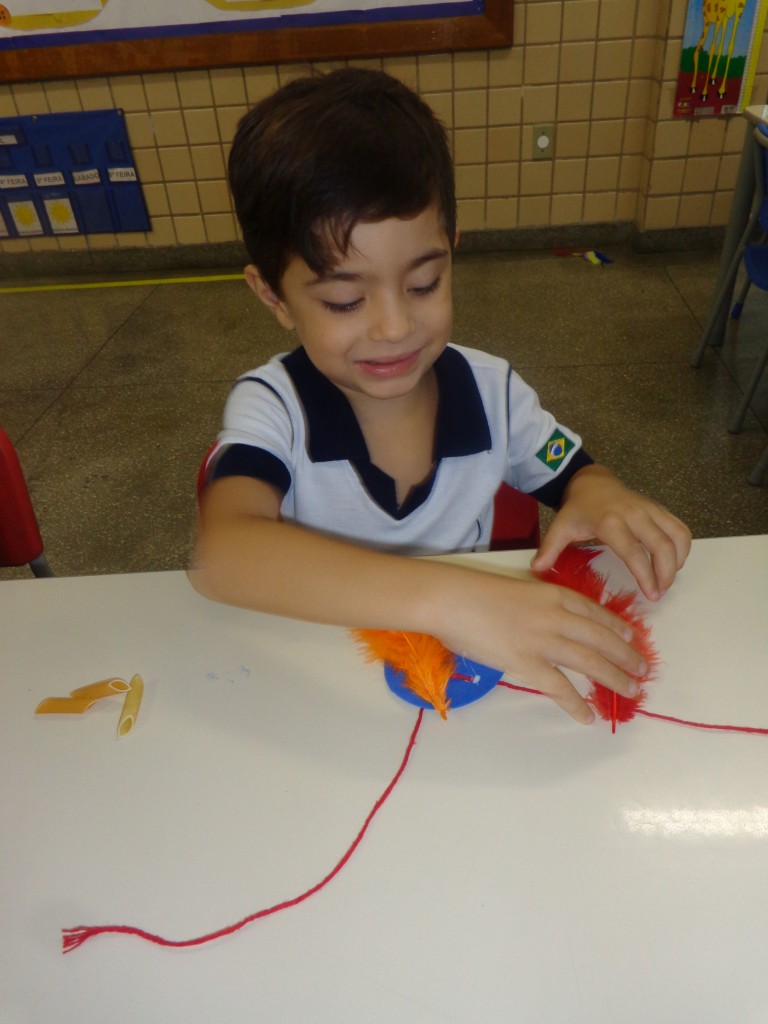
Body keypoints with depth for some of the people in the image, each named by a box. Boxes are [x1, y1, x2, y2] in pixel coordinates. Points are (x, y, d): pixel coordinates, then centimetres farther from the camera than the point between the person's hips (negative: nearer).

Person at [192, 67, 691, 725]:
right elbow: (220, 555, -32)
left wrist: (600, 497, -15)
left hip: (472, 684, 3)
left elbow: (577, 477, 9)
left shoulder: (491, 392, -6)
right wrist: (443, 598, -42)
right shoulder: (272, 408, -14)